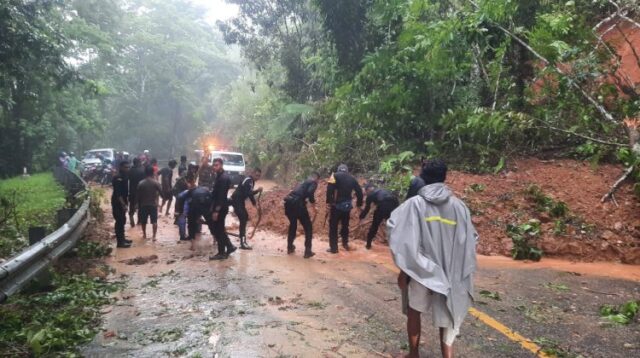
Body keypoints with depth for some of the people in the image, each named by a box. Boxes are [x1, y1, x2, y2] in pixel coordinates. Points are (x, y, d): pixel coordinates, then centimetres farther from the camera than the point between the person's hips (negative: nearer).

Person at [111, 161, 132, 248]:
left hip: (122, 202, 10)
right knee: (119, 221, -6)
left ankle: (122, 238, 27)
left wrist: (125, 203, 16)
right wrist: (123, 204, -27)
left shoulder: (124, 177, 10)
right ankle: (120, 241, -3)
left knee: (122, 221, 16)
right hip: (118, 203, -10)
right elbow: (118, 193, -24)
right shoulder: (118, 178, -19)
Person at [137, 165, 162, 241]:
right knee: (154, 221, 1)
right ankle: (154, 236, -5)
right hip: (153, 204, -1)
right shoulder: (156, 182, -9)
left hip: (143, 205, 2)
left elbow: (138, 195, 0)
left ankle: (144, 234, 28)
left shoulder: (141, 183, -4)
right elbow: (161, 192, -8)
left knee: (143, 221, 17)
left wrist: (139, 205, 13)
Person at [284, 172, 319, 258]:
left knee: (293, 224, 29)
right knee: (308, 227, 7)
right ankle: (308, 251, 7)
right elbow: (310, 193, -13)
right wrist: (314, 206, -3)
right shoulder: (313, 182, 8)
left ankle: (290, 247, 35)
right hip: (297, 204, -8)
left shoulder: (303, 182, 32)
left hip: (288, 202, 8)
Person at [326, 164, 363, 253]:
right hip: (347, 205, 4)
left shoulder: (335, 176, 0)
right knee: (345, 225, 23)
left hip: (337, 205, -4)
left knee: (333, 226, 3)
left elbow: (330, 189, -15)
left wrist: (328, 202, -12)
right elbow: (359, 191, 12)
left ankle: (334, 248, 2)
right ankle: (345, 243, 31)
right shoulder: (352, 178, 12)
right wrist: (359, 204, 22)